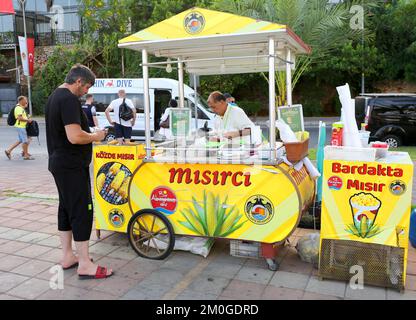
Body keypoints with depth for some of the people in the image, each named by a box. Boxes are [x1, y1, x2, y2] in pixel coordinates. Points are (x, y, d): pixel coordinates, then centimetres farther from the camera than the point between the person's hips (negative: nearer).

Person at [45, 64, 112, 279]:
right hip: (72, 166, -11)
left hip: (59, 163, 11)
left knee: (66, 208, 15)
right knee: (82, 211, -6)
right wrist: (95, 136, -10)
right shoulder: (69, 99, -19)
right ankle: (85, 265, 1)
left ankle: (67, 257, 25)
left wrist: (90, 135, 14)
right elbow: (75, 136, -28)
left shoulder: (54, 97, 14)